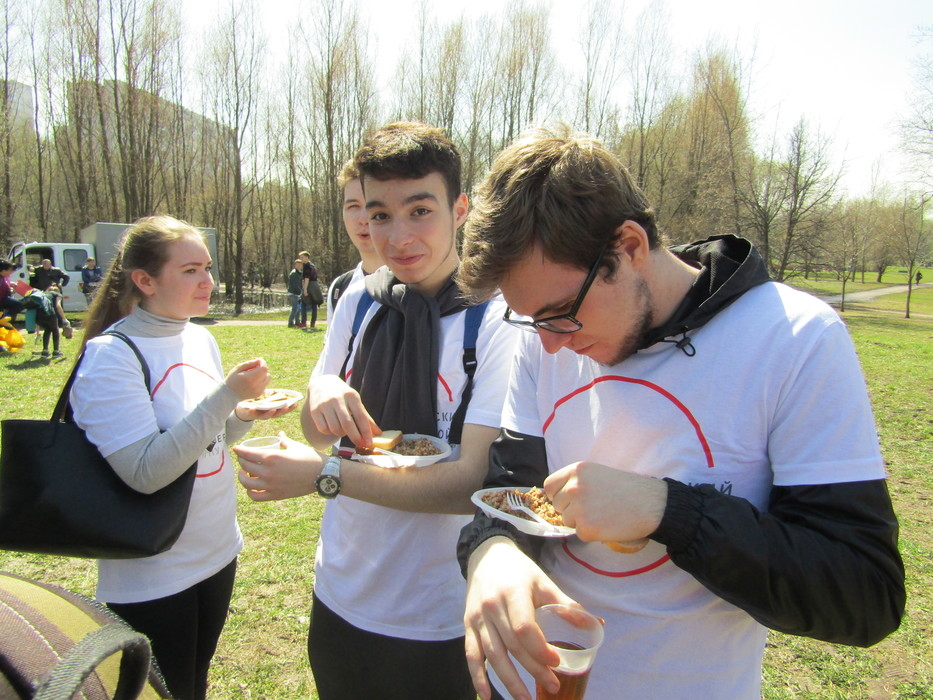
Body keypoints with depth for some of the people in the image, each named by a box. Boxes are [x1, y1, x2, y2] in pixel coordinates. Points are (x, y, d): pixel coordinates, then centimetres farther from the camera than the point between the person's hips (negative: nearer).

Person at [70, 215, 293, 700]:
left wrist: (241, 419, -9)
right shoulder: (109, 355, -20)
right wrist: (227, 395, -29)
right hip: (153, 578, -6)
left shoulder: (201, 339, 1)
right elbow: (145, 471, -26)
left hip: (218, 552, 6)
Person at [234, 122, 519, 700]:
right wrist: (321, 393, -17)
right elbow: (317, 434, 6)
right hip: (339, 593, 5)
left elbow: (475, 483, -22)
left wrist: (327, 475, -28)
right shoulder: (358, 300, -3)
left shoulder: (497, 321, -19)